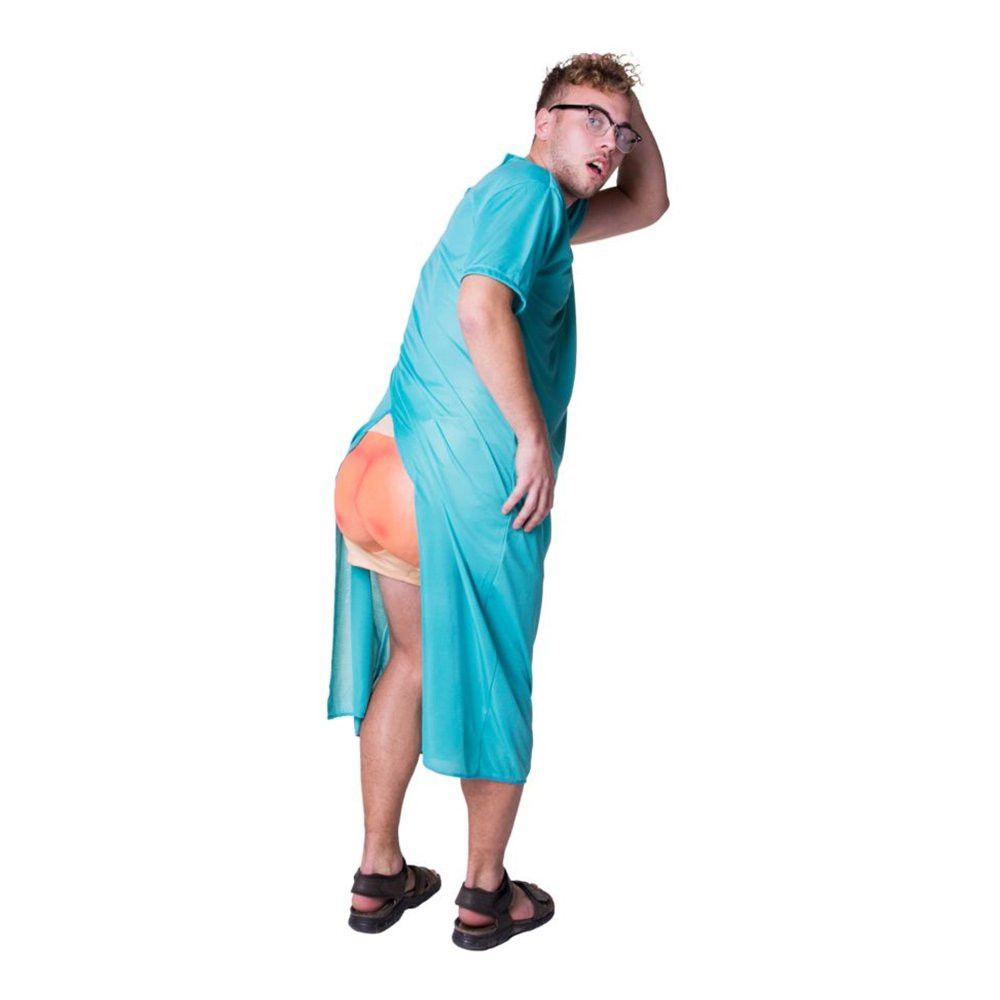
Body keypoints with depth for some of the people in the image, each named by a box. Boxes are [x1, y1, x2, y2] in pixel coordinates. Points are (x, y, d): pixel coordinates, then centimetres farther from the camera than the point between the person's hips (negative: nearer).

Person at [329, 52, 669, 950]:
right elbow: (483, 306, -25)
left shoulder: (536, 202, 22)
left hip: (381, 466, 9)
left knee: (411, 662, 21)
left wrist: (633, 107, 23)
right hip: (472, 486, -9)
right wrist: (535, 434, -20)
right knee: (491, 684, 9)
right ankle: (486, 893, 26)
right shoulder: (527, 186, -8)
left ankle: (378, 875, 32)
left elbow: (647, 205, 34)